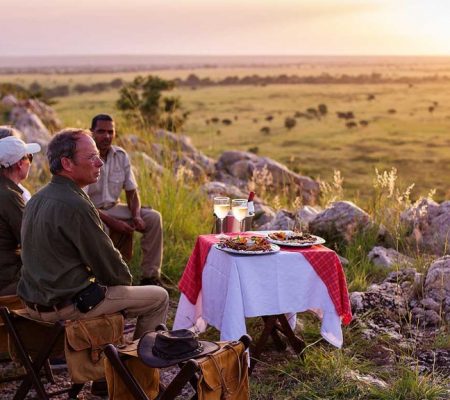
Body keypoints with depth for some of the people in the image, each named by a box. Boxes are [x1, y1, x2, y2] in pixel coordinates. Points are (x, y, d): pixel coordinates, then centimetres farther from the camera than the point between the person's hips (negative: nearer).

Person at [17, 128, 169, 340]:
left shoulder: (38, 198, 6)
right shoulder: (75, 205, -23)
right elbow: (106, 259, -16)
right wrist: (125, 280, 5)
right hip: (67, 305, -10)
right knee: (159, 297, 0)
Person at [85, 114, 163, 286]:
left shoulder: (121, 155, 0)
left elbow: (132, 191, 6)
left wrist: (136, 215, -15)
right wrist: (111, 222, -26)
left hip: (113, 207, 6)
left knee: (154, 217, -13)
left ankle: (150, 276, -10)